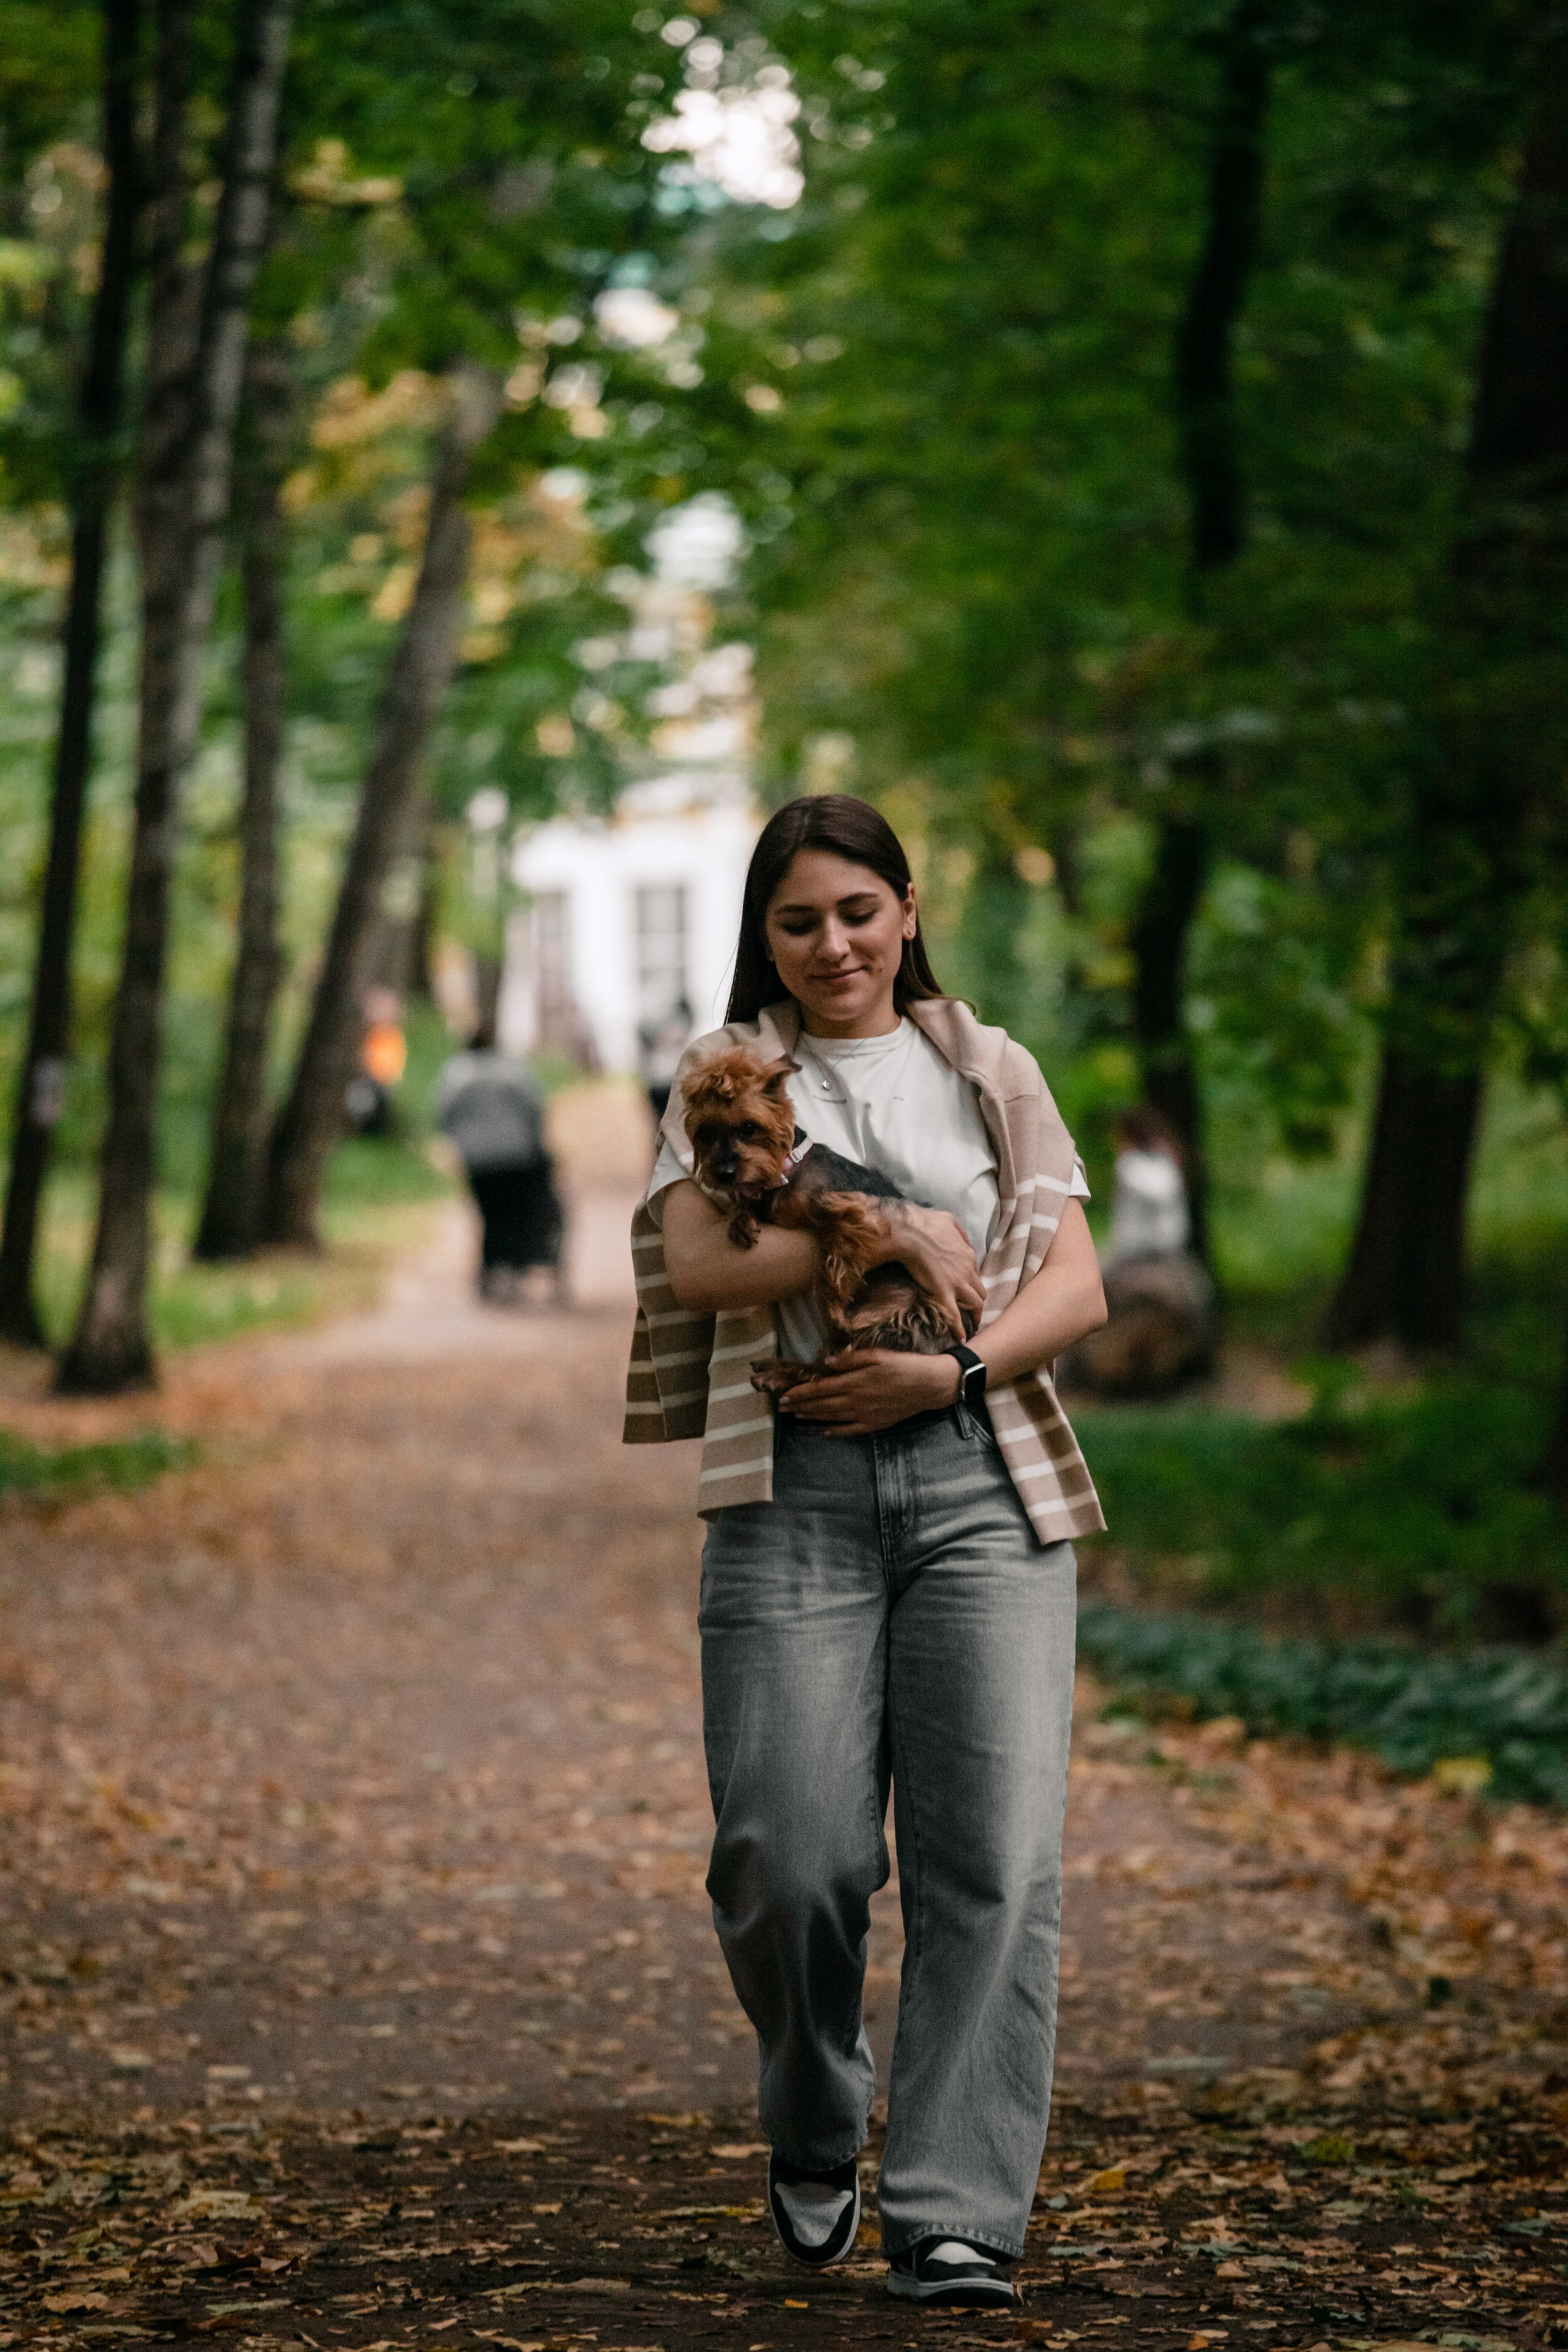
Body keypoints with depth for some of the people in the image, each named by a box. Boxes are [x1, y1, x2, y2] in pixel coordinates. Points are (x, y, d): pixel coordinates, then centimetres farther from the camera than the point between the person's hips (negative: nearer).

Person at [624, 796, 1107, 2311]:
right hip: (793, 1486, -1)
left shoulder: (988, 1072, 18)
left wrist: (953, 1370, -7)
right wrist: (890, 1231, -11)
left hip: (979, 1472, 1)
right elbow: (699, 1259, -3)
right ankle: (814, 2145, 20)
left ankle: (957, 2219, -7)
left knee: (994, 1852, -10)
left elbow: (1075, 1286, 9)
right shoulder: (728, 1077, 14)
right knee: (790, 1856, -8)